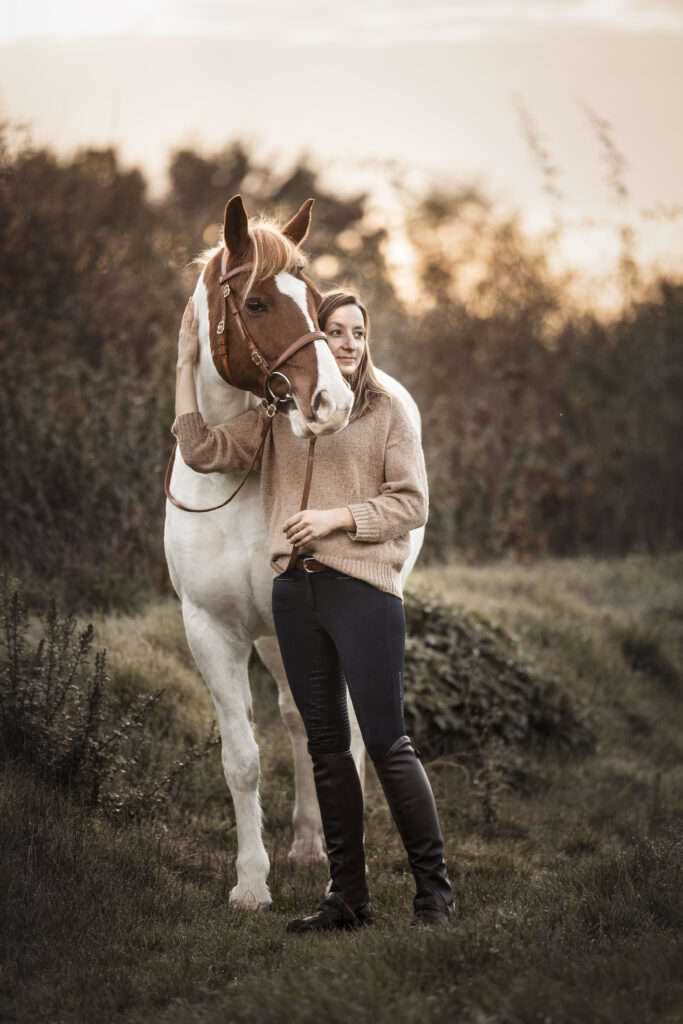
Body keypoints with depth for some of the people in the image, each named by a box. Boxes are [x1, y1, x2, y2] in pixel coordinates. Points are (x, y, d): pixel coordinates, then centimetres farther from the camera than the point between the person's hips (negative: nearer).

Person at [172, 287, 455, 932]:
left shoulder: (387, 412, 3)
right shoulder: (279, 413, 12)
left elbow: (412, 502, -2)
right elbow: (205, 453, 4)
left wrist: (339, 517, -14)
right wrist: (187, 365, 3)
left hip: (362, 587, -4)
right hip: (295, 590, 4)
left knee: (386, 742, -7)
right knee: (326, 746, 9)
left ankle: (433, 890, 2)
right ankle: (348, 896, 16)